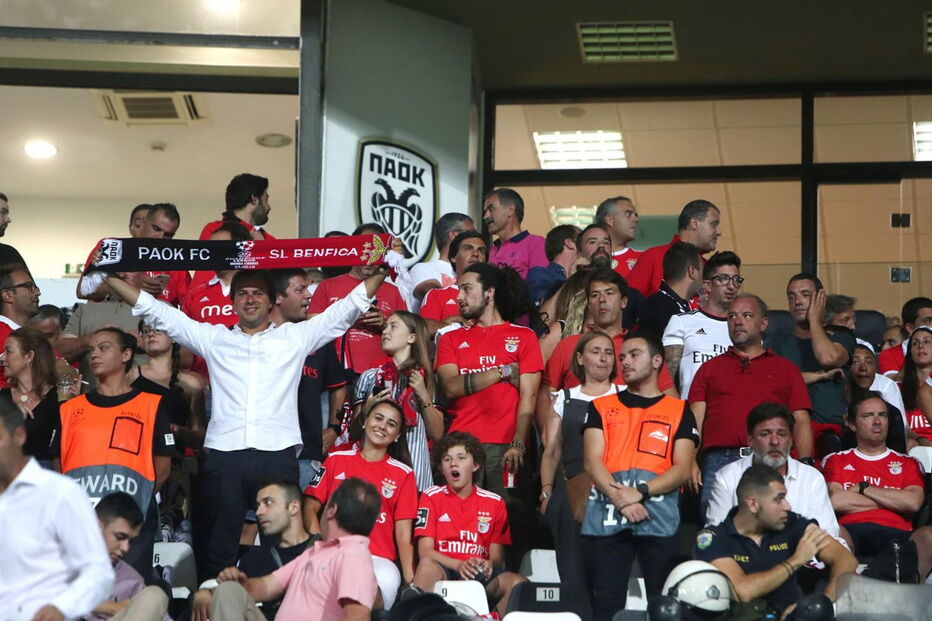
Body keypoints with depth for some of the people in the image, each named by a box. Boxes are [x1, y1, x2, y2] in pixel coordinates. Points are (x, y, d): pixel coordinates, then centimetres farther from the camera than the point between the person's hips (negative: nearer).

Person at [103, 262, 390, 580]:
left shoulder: (295, 337, 16)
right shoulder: (213, 339, 19)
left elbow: (346, 308, 15)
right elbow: (158, 312, 19)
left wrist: (378, 272, 5)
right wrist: (110, 277, 16)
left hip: (278, 454, -1)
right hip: (224, 455, 1)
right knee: (216, 545, 2)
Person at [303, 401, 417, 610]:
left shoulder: (403, 473, 13)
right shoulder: (336, 460, 15)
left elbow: (403, 534, 7)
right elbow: (310, 508, 12)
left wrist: (412, 582, -6)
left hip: (379, 559, 1)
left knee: (386, 582, -36)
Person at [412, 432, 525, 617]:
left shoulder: (494, 502, 14)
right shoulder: (431, 497, 10)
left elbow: (497, 557, 11)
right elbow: (425, 551, -1)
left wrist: (489, 565, -15)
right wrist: (459, 565, -18)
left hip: (480, 576, 2)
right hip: (444, 572, -2)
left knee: (517, 583, -29)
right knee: (427, 565, -36)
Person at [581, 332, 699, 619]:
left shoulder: (679, 411, 12)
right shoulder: (601, 407, 16)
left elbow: (682, 468, 2)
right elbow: (592, 461, 4)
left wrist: (640, 492, -13)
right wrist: (618, 497, -13)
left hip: (659, 520, -1)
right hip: (607, 518, 1)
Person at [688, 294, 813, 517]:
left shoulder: (785, 369, 20)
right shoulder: (710, 368, 21)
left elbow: (801, 420, 11)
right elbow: (696, 418, 10)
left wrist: (804, 464, -5)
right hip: (718, 461, 0)